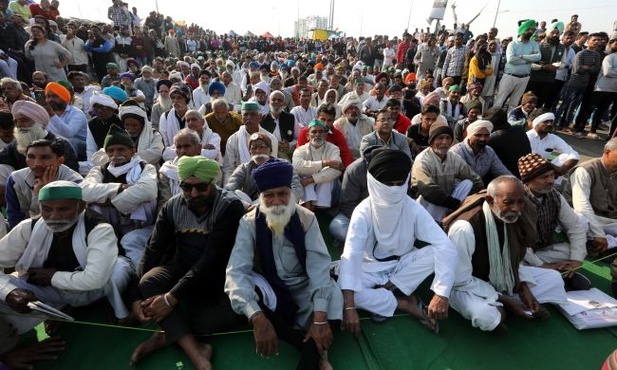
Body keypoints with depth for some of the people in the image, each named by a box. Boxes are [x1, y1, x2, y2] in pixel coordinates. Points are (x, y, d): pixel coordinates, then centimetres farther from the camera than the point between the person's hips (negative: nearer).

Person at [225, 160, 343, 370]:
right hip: (267, 290, 1)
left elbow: (319, 264, -20)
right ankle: (315, 350, -23)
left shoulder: (306, 219, -12)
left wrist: (320, 317, -32)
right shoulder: (249, 223, -15)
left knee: (332, 296, -30)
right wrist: (258, 318, -40)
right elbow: (237, 271, -25)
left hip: (302, 287, 0)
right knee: (239, 294, -32)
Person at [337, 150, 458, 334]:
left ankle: (383, 294, -16)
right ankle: (407, 304, -15)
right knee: (340, 290, -30)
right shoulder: (363, 212, -23)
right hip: (371, 268, -1)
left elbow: (445, 247, -25)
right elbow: (350, 255, -31)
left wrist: (442, 294, -37)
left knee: (435, 252, -27)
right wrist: (349, 307, -40)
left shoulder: (413, 209, -19)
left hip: (403, 264, 2)